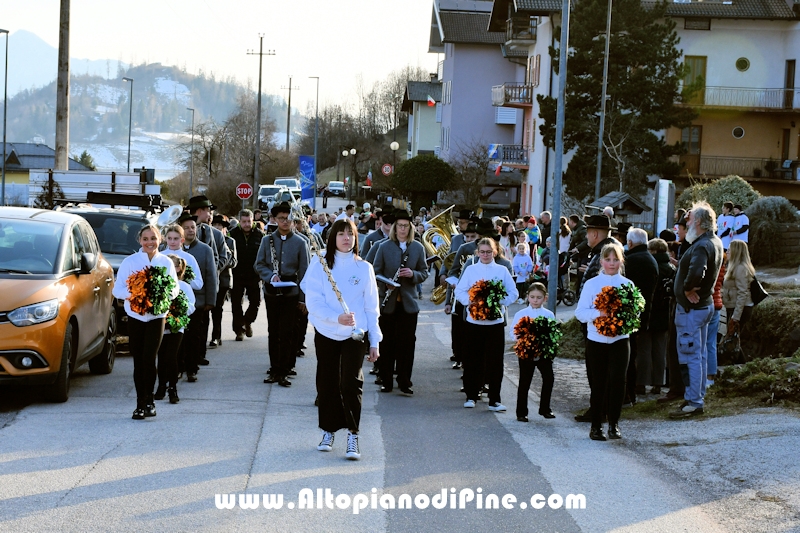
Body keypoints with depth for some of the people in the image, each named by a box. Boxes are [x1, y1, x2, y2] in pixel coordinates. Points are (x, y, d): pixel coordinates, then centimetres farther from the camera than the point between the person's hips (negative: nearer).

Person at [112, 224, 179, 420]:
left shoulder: (166, 262, 3)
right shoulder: (129, 261, -1)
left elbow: (175, 288, 6)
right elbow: (118, 289, -3)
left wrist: (165, 295, -15)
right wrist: (131, 295, -23)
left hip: (157, 316, -1)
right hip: (135, 316, 1)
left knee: (149, 359, -11)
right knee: (138, 361, 4)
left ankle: (147, 402, -2)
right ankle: (142, 403, 14)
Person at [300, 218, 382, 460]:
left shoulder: (364, 268, 1)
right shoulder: (320, 266, -3)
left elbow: (371, 307, 5)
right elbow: (313, 303, -9)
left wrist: (374, 341, 3)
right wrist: (337, 318, -25)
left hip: (354, 334, -1)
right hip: (326, 334, 1)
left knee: (351, 383, -12)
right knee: (327, 384, 8)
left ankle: (353, 436, -6)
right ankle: (328, 431, 22)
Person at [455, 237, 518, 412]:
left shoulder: (502, 270, 6)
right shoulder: (470, 270, 6)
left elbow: (513, 293, 3)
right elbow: (459, 291, 2)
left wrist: (500, 302, -13)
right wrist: (469, 301, -16)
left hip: (495, 321, 0)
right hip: (474, 321, 0)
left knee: (495, 361, -2)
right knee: (472, 360, 4)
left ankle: (494, 400, 3)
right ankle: (471, 396, 16)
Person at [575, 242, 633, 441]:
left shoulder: (627, 284, 5)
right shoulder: (591, 284, 2)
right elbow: (580, 312, -3)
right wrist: (598, 313, -20)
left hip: (620, 339, 0)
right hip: (596, 340, 0)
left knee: (617, 380, -10)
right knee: (598, 384, 4)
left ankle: (614, 424, 2)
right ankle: (596, 426, 16)